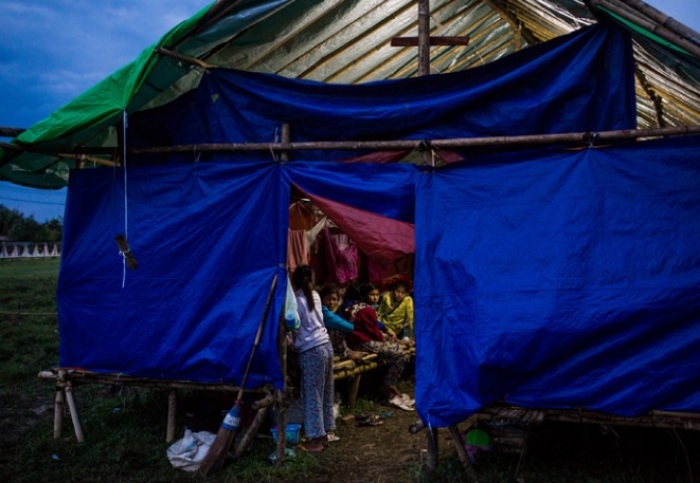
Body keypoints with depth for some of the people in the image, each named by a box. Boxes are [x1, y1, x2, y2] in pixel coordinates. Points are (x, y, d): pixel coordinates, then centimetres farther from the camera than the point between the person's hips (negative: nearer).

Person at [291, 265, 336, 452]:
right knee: (325, 393, 12)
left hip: (311, 351, -7)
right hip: (326, 346, 8)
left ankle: (315, 438, 4)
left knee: (312, 396, -1)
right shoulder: (315, 296, 9)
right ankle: (324, 433, 21)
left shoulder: (297, 302, -11)